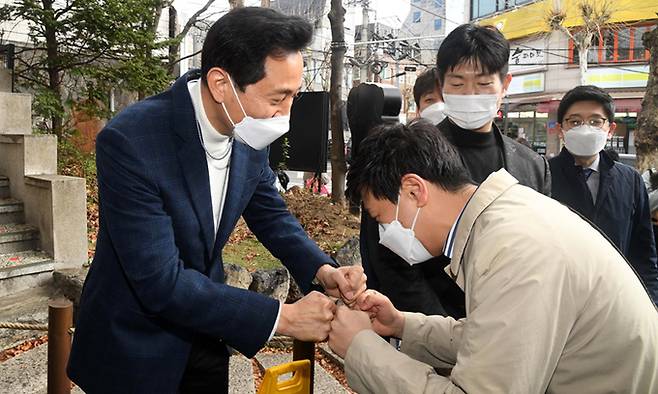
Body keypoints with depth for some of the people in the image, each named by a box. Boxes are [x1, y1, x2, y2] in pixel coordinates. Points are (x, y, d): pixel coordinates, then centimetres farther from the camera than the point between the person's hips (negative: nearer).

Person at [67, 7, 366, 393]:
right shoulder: (131, 141, -29)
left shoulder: (248, 132, -10)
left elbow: (270, 213, 4)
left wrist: (322, 269, -13)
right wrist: (282, 316, -26)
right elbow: (161, 283, -30)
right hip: (134, 348, -5)